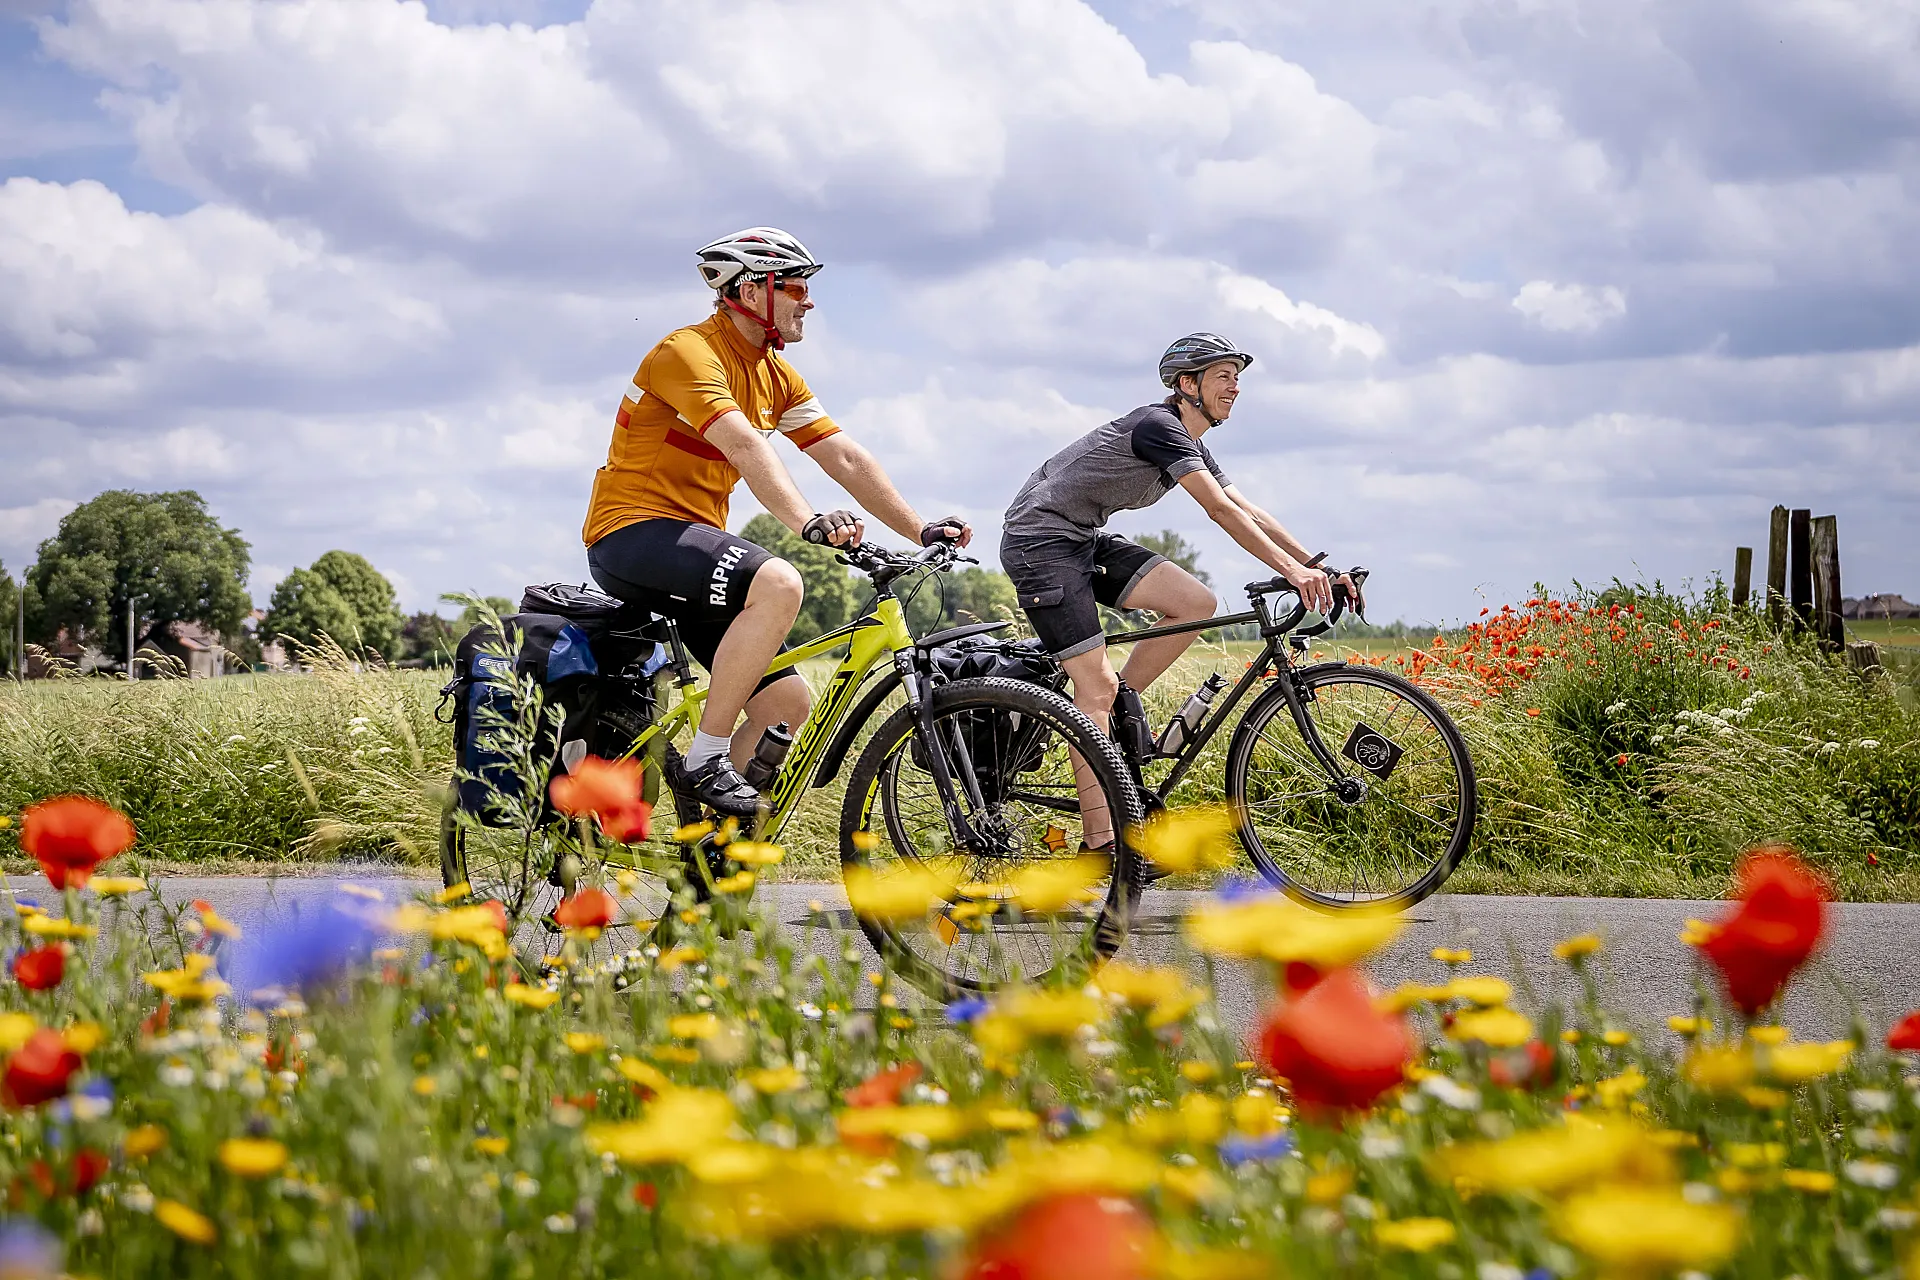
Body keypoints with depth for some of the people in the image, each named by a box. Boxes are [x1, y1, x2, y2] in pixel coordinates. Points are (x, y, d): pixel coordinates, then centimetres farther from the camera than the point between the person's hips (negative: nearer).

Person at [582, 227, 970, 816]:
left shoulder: (776, 375, 13)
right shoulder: (689, 352, -15)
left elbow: (845, 458, 9)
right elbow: (745, 447, -30)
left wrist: (922, 530, -1)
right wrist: (810, 523, -43)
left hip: (694, 538, 9)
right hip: (632, 534, -9)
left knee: (790, 706, -2)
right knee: (779, 583, -34)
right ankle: (703, 761, -25)